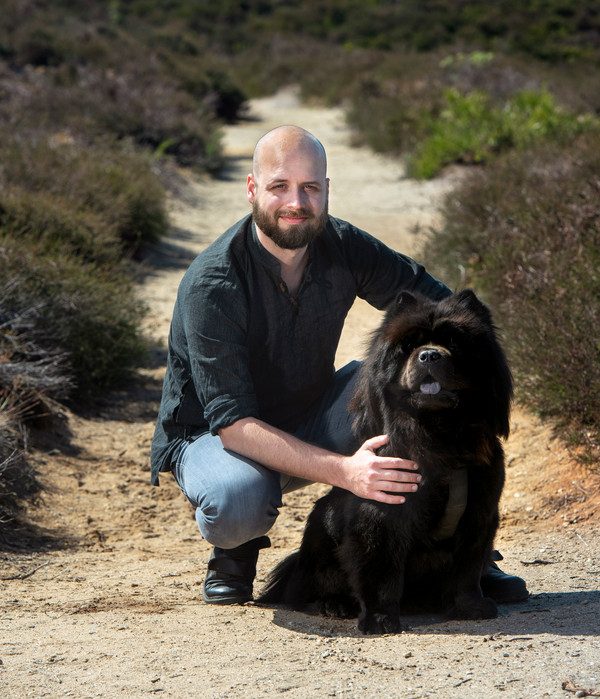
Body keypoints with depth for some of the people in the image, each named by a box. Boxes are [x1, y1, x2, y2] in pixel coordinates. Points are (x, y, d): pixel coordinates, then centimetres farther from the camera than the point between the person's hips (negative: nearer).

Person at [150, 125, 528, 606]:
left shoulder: (343, 247, -12)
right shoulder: (211, 286, -28)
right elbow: (233, 422, -33)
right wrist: (344, 471, -45)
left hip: (310, 425, 5)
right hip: (211, 436, -5)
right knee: (239, 499, -40)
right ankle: (235, 547, -2)